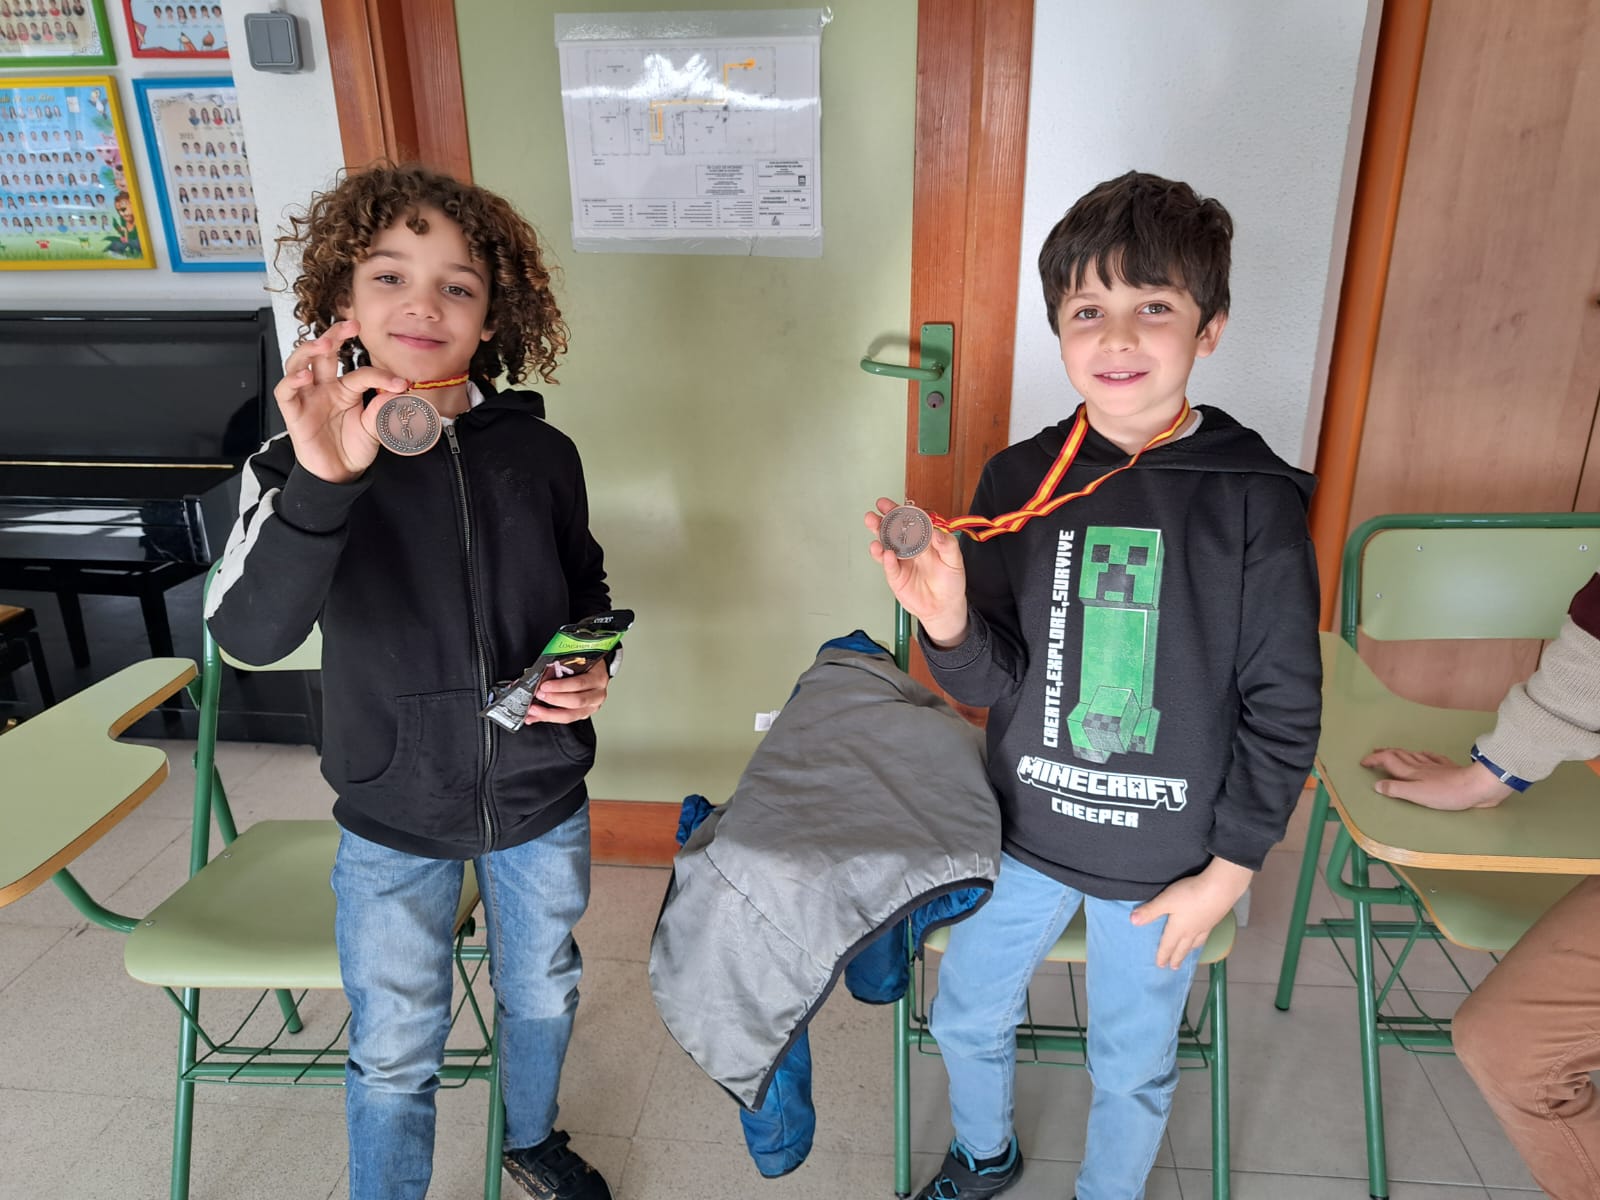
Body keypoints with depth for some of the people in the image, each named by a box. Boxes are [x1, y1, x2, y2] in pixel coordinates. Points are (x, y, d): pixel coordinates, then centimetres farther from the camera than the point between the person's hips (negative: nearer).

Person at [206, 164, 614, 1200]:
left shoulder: (539, 451, -7)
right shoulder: (299, 461, -13)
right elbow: (250, 634, -29)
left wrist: (595, 672, -10)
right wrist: (322, 482, -43)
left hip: (541, 800, 3)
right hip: (394, 819, -2)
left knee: (542, 995, 25)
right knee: (395, 1053, 15)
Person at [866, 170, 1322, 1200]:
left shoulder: (1255, 499, -14)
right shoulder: (1021, 480, -8)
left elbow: (1285, 709, -8)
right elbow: (995, 682, -7)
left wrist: (1228, 870, -6)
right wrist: (947, 625, -28)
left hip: (1167, 862, -2)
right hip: (1024, 833, 3)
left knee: (1133, 1070, 19)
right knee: (967, 1018, 22)